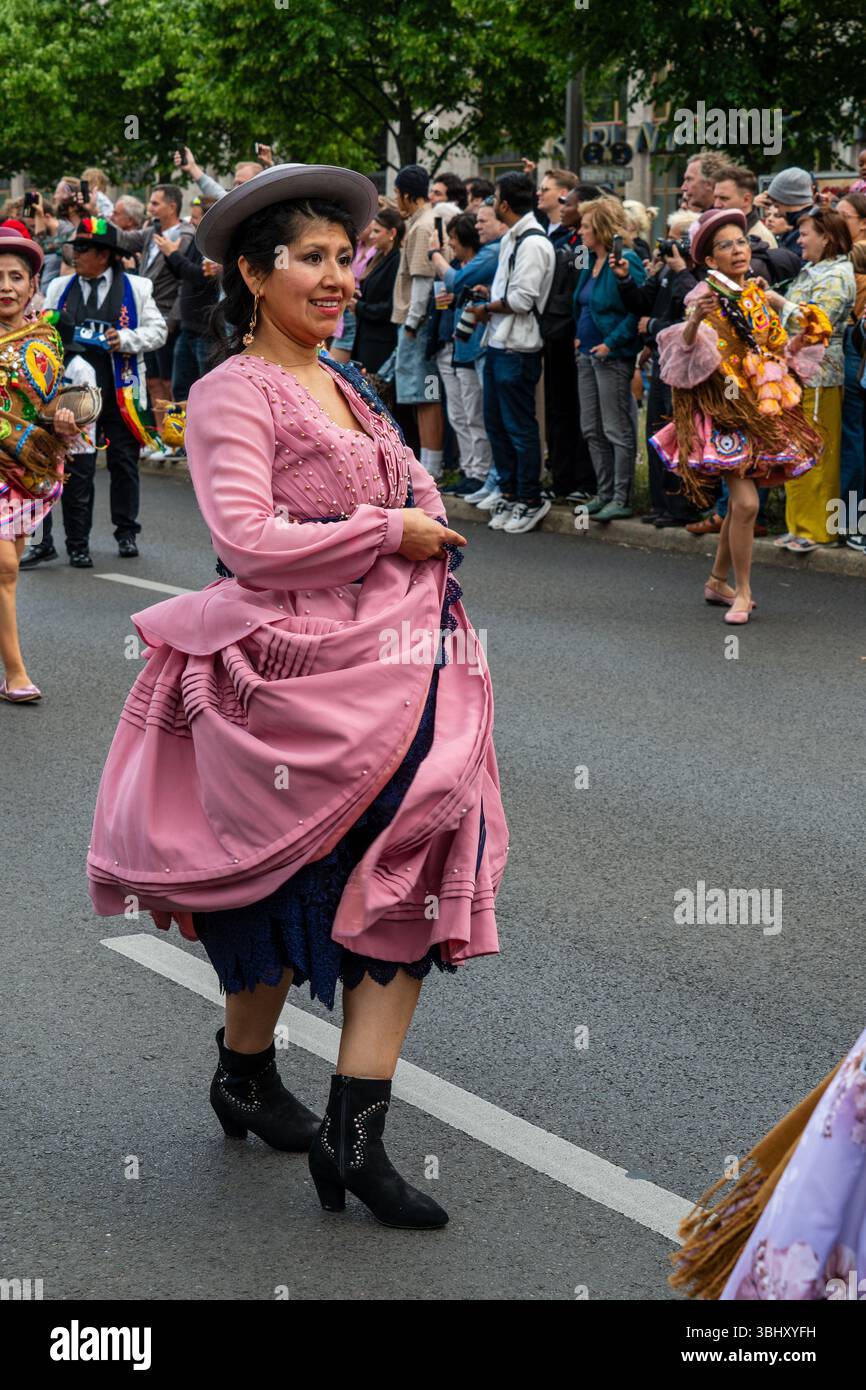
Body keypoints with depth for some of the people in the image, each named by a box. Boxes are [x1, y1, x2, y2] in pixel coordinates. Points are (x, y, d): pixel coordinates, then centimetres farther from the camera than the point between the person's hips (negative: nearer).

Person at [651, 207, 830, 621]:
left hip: (763, 407, 7)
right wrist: (695, 320, -40)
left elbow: (777, 351, 21)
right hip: (724, 409, -7)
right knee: (745, 502, -15)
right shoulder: (706, 296, -8)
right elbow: (686, 346, -22)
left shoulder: (759, 297, 12)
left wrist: (805, 336, 7)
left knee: (740, 502, 11)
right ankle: (742, 593, -4)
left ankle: (717, 581, 26)